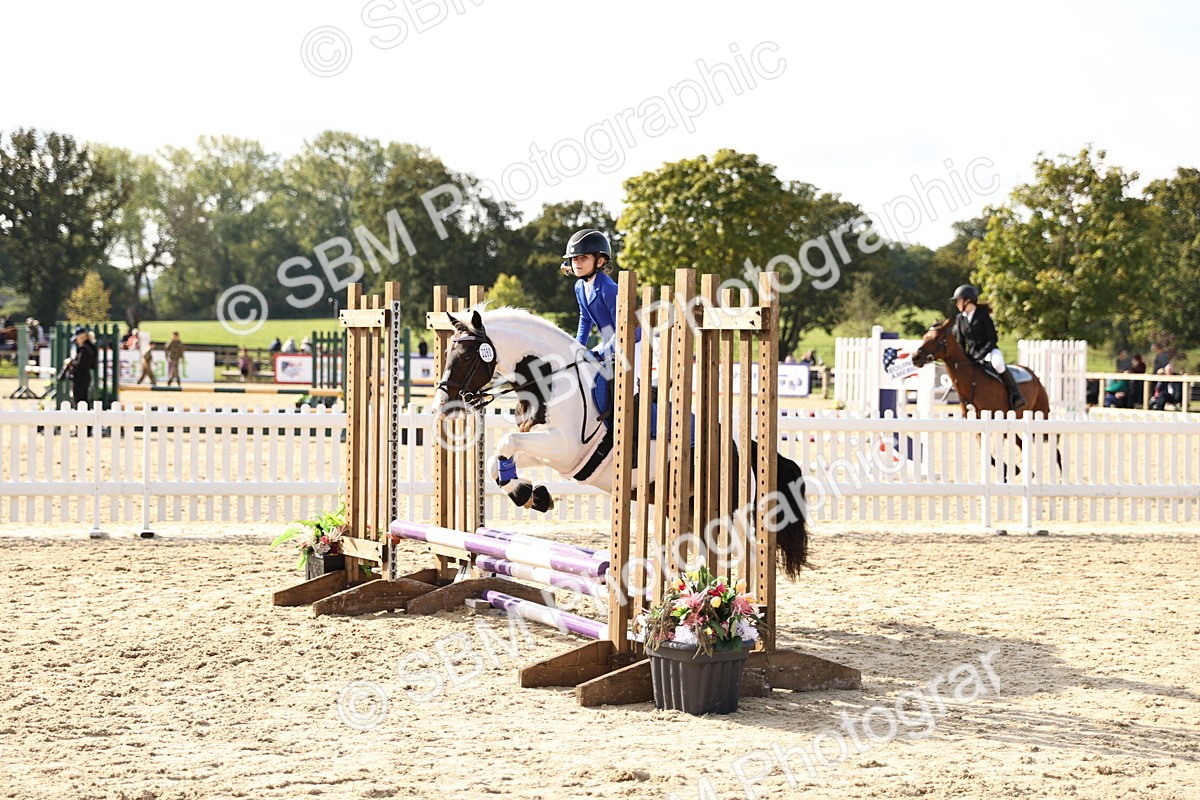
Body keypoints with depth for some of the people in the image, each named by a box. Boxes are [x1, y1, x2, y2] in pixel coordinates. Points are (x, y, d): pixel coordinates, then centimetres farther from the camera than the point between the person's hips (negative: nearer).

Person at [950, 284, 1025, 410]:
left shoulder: (983, 315, -12)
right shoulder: (960, 318, 5)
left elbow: (993, 339, -14)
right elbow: (960, 342, 9)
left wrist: (980, 355, -23)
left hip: (988, 350, -7)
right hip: (971, 354, 7)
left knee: (997, 363, -38)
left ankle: (1015, 394, -28)